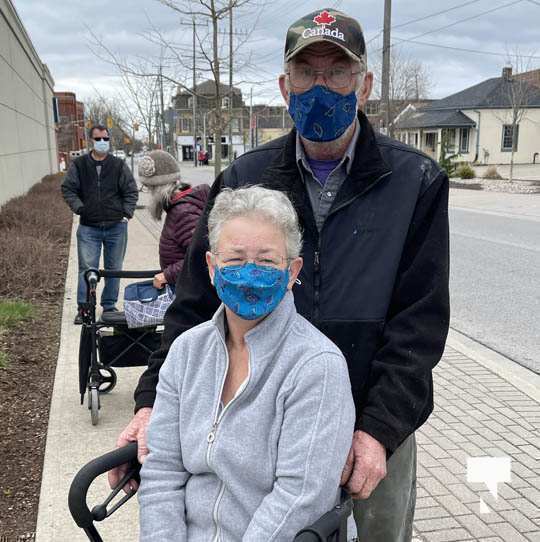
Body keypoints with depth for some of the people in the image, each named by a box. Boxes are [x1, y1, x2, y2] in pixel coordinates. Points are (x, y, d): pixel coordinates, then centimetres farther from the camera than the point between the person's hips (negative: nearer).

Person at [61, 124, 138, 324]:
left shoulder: (119, 165, 5)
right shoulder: (78, 165, 4)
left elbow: (131, 191, 6)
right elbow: (68, 189, 6)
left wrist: (126, 212, -4)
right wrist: (78, 207, -8)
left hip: (116, 227, 1)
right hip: (88, 227, -1)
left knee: (114, 268, 9)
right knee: (87, 268, -6)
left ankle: (109, 306, 22)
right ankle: (83, 308, 1)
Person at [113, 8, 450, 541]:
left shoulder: (416, 182, -6)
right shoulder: (242, 180, -2)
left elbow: (421, 319, -10)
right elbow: (197, 302, -1)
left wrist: (380, 428, -18)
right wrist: (154, 401, -13)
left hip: (377, 434, -1)